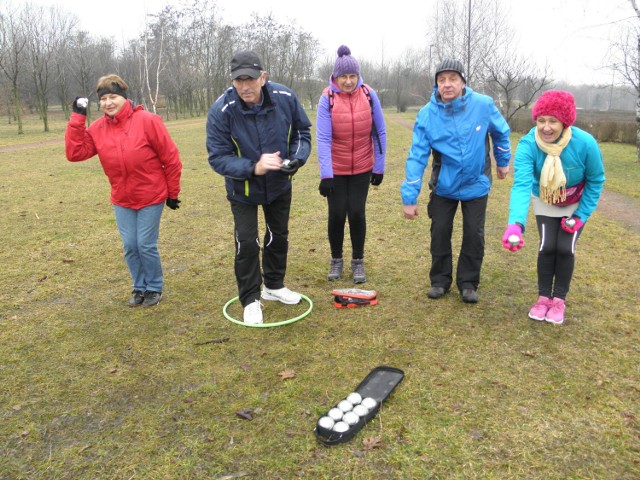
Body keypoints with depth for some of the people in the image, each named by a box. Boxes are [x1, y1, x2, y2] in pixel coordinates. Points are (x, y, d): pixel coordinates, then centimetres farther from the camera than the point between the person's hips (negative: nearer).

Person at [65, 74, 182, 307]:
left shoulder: (147, 121, -14)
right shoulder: (97, 128, 0)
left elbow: (171, 158, -10)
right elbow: (75, 153, -8)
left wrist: (173, 193, -6)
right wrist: (77, 118, -12)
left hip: (151, 198, -4)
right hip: (122, 200, 4)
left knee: (146, 245, 0)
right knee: (130, 246, 8)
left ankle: (154, 288, 21)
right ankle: (139, 287, 28)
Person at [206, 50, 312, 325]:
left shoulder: (285, 98, -20)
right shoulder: (221, 111, -28)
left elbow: (302, 132, -4)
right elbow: (217, 158, -26)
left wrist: (297, 158, -23)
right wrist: (253, 168, -41)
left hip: (280, 184, 4)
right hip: (242, 188, -3)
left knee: (279, 235, 17)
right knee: (247, 242, -5)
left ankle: (274, 286, 40)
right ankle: (250, 300, 16)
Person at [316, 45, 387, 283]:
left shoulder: (368, 95, -7)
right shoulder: (327, 98, -12)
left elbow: (379, 132, 0)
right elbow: (323, 138, -16)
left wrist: (379, 166, -1)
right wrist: (325, 174, -22)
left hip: (362, 168, 1)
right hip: (335, 169, -1)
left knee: (356, 213, 0)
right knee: (337, 214, 2)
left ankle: (358, 261, 20)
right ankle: (336, 259, 25)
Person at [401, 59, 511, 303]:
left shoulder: (483, 105, -15)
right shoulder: (427, 114, -16)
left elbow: (501, 132, 5)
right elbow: (417, 156, -17)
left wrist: (503, 161, 16)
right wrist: (409, 197, -20)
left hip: (476, 184, 0)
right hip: (443, 185, 0)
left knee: (474, 236, 5)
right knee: (439, 233, 6)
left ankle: (468, 283, 22)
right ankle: (440, 280, 24)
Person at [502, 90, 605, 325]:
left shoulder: (585, 143, -32)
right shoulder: (528, 144, -33)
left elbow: (596, 180, -14)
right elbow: (521, 184, -46)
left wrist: (582, 215, -16)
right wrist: (516, 223, -61)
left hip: (576, 204, 0)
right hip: (545, 202, 0)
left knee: (565, 249, -7)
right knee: (547, 247, -7)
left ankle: (559, 299, 14)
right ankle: (544, 297, 15)